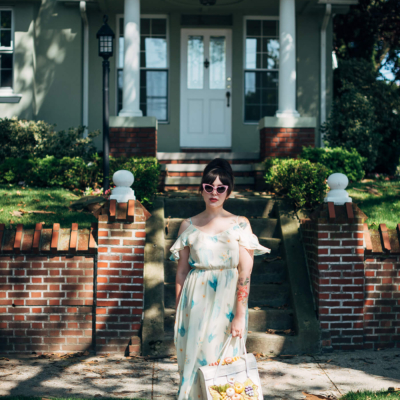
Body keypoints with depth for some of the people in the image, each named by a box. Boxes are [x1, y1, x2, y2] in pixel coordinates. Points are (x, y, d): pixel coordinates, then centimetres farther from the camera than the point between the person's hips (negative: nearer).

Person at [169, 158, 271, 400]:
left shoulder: (240, 225, -1)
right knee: (193, 359, 3)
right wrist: (179, 313, 4)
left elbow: (245, 274, -7)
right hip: (196, 302, 2)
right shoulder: (189, 226, 5)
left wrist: (240, 316, -13)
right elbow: (181, 272, 7)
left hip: (227, 302, -1)